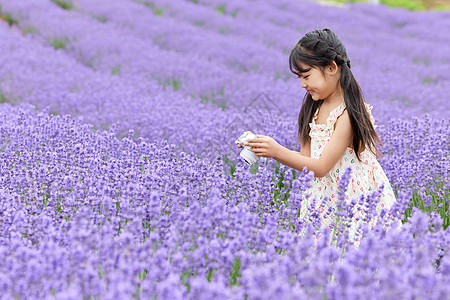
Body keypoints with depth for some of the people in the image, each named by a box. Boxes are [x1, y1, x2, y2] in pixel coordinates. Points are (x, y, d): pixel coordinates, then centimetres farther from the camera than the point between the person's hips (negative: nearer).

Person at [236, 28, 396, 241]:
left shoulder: (349, 113, -18)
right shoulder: (315, 107, 8)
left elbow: (322, 167, -19)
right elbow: (306, 158, 6)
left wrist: (278, 151, -24)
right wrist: (267, 149, -6)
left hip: (357, 199, -7)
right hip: (326, 196, 7)